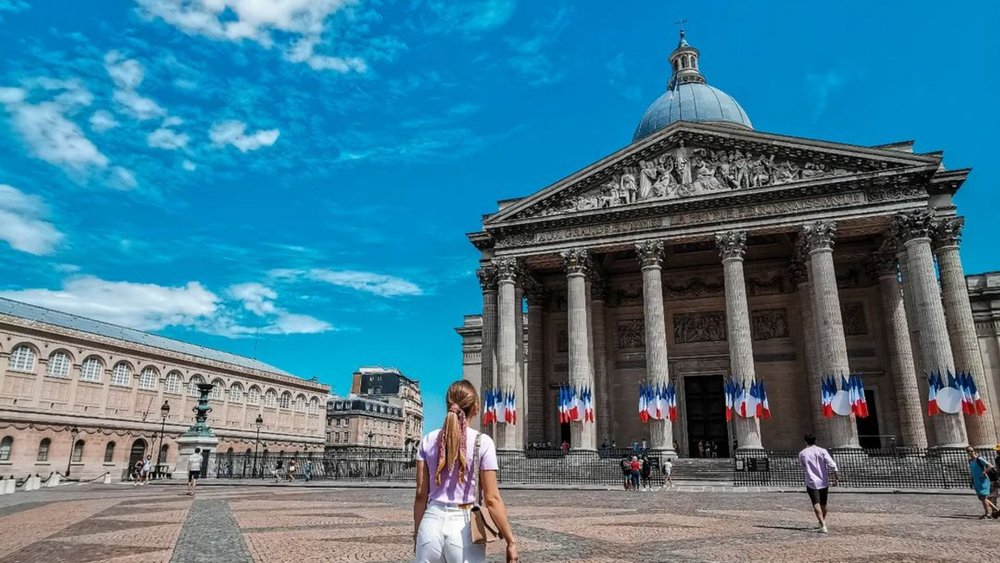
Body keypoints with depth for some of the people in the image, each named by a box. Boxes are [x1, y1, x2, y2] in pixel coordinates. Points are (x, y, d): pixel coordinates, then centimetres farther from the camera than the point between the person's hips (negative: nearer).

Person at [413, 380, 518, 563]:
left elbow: (421, 495, 4)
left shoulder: (428, 441, 2)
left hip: (432, 523, 3)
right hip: (464, 527, -2)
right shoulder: (482, 442, -7)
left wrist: (417, 534, 16)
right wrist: (511, 541, 0)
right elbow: (492, 499, -7)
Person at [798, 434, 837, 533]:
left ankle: (823, 525, -25)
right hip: (824, 482, 3)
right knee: (823, 504, 20)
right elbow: (832, 465, -10)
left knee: (816, 504, -9)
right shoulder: (822, 451, -2)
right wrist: (835, 478, -1)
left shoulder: (802, 454, -1)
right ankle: (823, 522, 39)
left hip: (811, 483, -3)